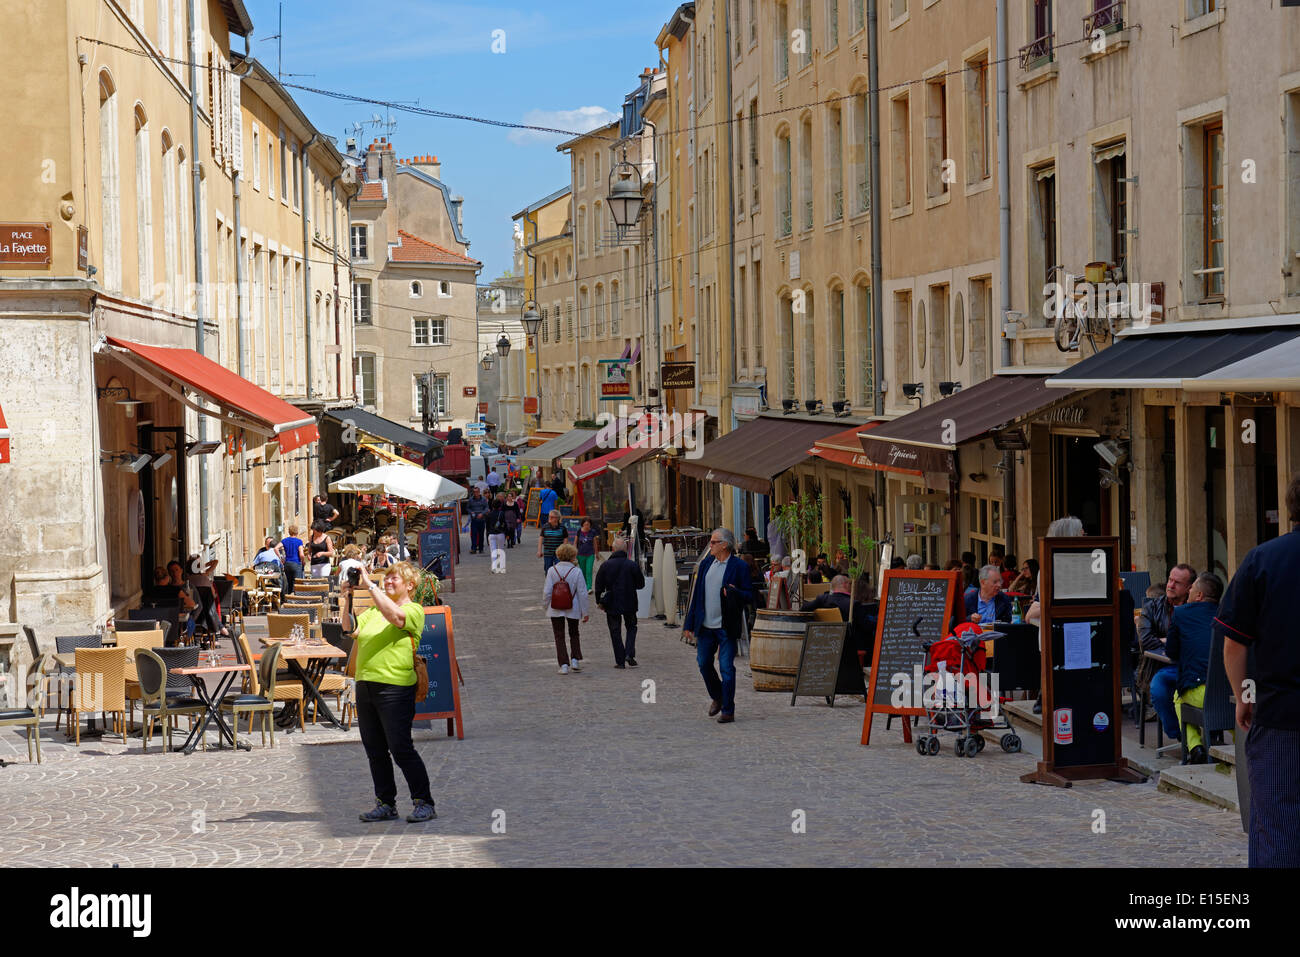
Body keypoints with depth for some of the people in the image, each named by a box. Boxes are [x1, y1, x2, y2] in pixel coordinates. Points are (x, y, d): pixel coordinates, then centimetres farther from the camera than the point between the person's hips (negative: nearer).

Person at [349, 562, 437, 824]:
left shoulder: (414, 610, -1)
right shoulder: (373, 612, 19)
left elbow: (395, 616, -22)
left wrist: (370, 585, -20)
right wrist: (348, 599, 1)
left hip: (395, 687, -7)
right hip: (365, 685, 7)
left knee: (401, 750, -8)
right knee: (375, 750, 9)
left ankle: (424, 803, 1)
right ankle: (385, 804, 18)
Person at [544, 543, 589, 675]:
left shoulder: (552, 570, -8)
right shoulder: (576, 571, -11)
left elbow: (547, 591, -7)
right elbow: (582, 593, -8)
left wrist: (546, 605, 9)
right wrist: (585, 612, 0)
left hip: (555, 609, 0)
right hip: (573, 609, 0)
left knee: (559, 637, 6)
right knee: (574, 634, 21)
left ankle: (564, 665, 0)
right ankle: (575, 659, 13)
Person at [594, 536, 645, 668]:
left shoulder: (605, 565, -7)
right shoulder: (633, 565, -8)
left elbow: (599, 585, -2)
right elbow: (641, 584, -1)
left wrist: (599, 601, 11)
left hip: (612, 604, 0)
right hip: (629, 603, 0)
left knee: (615, 631, 7)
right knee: (631, 627, 18)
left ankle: (620, 660, 5)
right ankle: (629, 654, 0)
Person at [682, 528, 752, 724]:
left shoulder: (739, 567, -6)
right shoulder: (706, 564, 10)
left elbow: (749, 597, -5)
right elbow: (697, 595, 13)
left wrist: (735, 592, -26)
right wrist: (689, 624, 10)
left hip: (727, 627, -6)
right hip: (705, 625, 6)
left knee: (726, 667, -4)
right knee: (703, 663, 10)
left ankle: (728, 710, 4)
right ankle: (717, 697, 34)